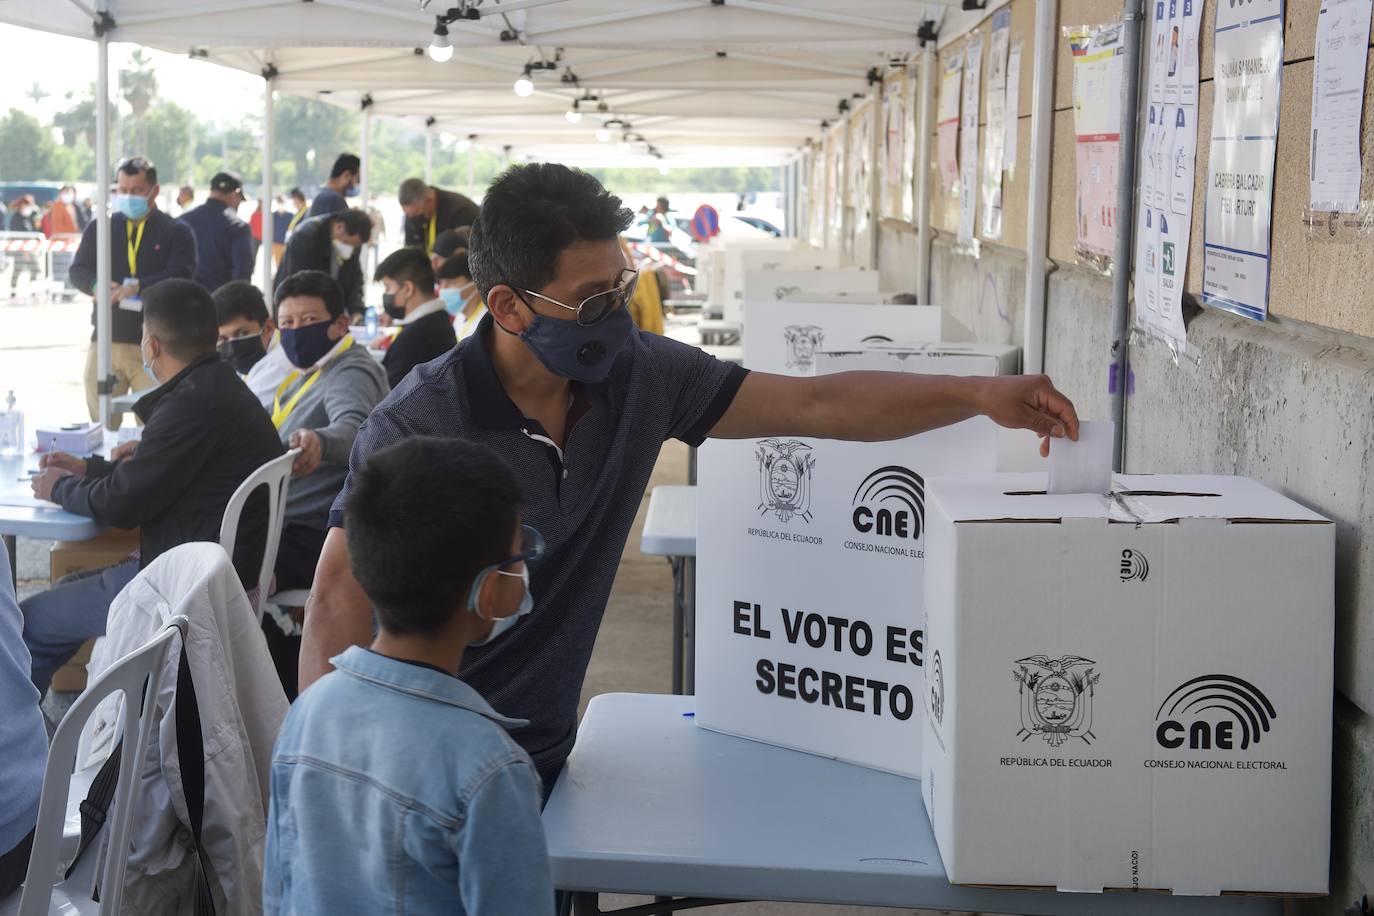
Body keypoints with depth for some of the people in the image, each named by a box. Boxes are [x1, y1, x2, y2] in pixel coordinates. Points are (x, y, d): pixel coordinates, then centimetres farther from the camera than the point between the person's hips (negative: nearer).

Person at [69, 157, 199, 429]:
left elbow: (180, 276, -10)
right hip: (106, 342, 3)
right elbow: (78, 271, 7)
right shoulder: (99, 228, 14)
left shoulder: (177, 232, 3)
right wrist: (97, 286, -17)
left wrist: (136, 287, -24)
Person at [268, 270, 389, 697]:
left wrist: (318, 442, -56)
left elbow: (354, 427, -37)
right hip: (285, 527, 11)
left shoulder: (351, 373, -14)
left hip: (317, 537, -11)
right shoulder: (307, 374, 19)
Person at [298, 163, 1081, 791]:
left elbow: (815, 406, -2)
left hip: (542, 754, 5)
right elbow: (339, 608, -18)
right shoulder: (420, 426, -21)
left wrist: (980, 394, -10)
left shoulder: (640, 376, -7)